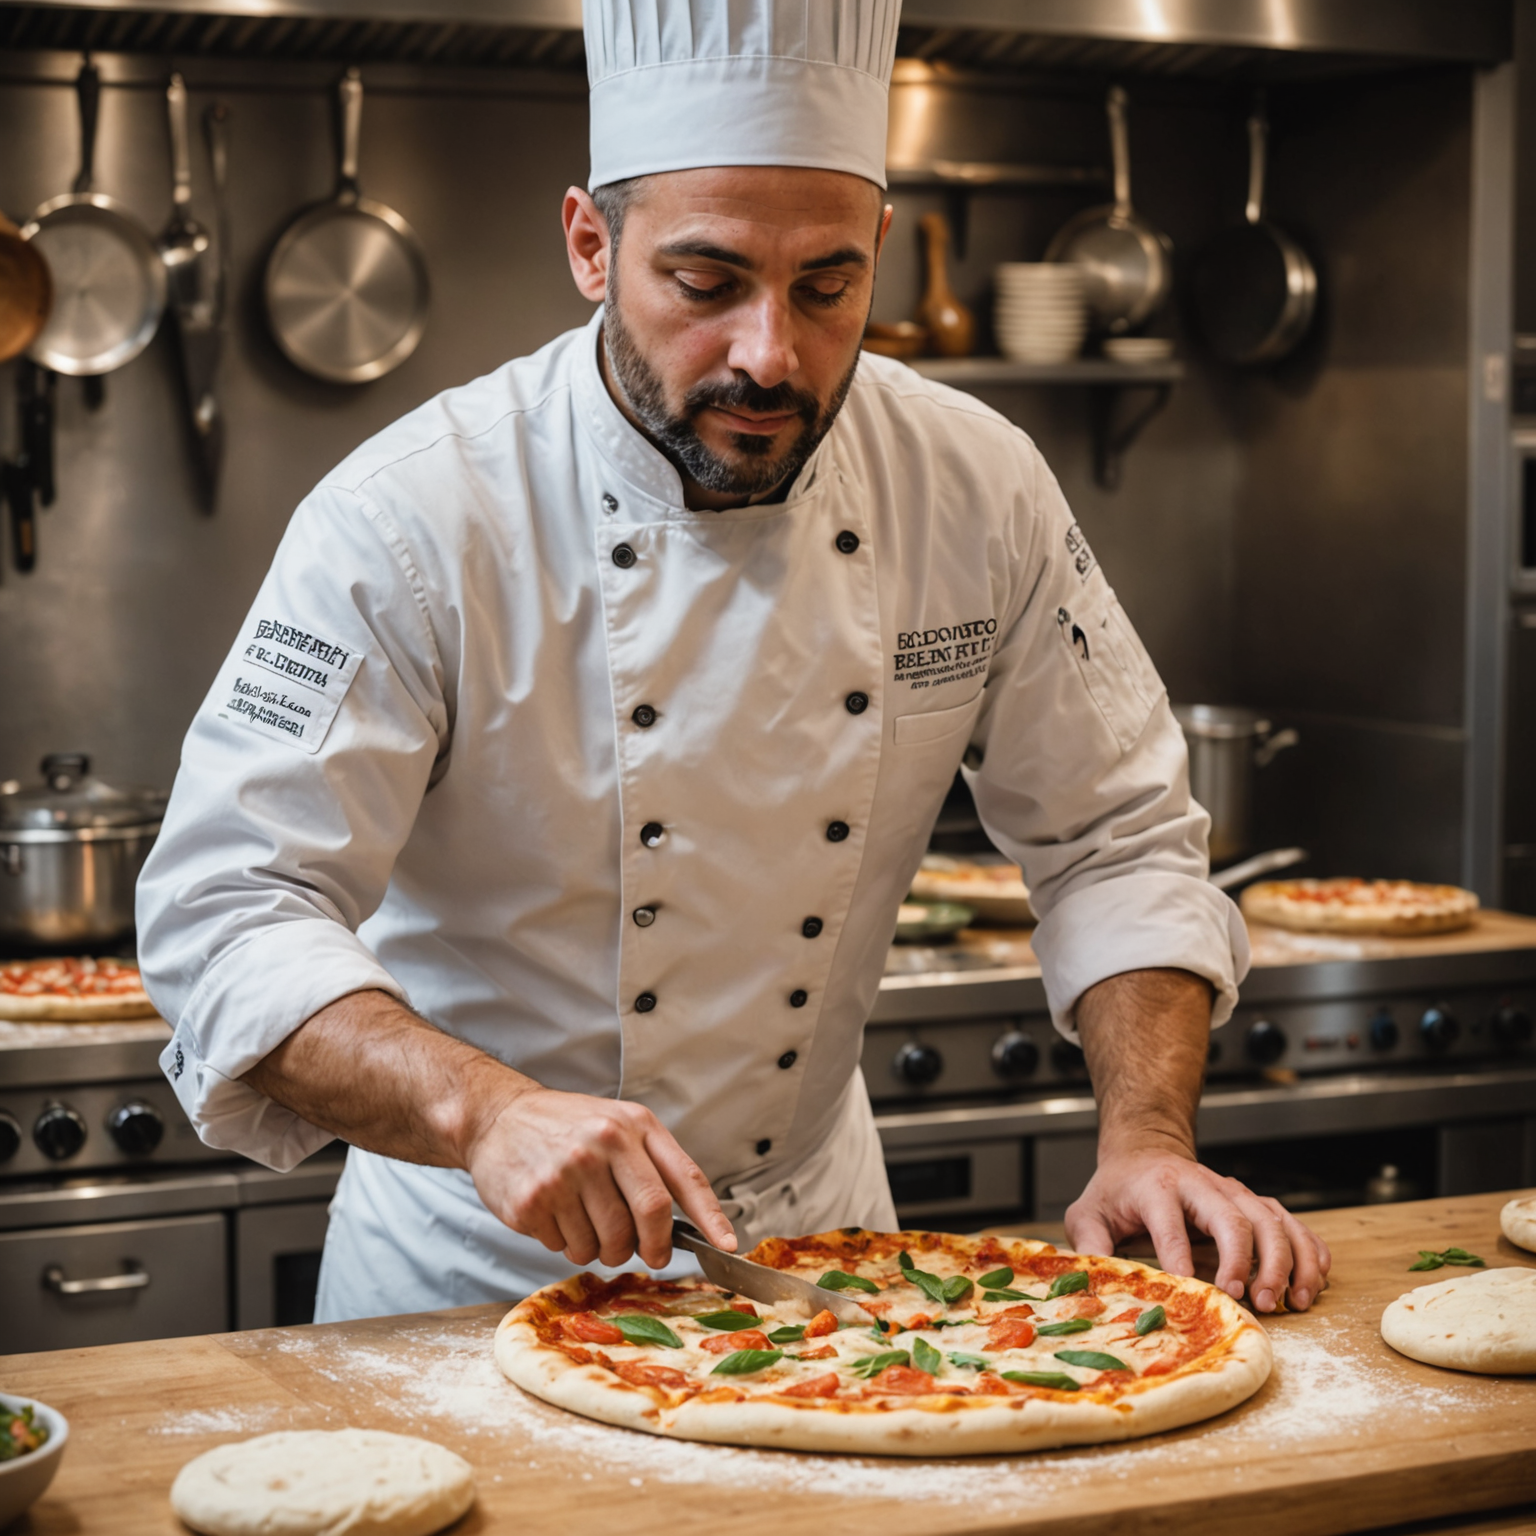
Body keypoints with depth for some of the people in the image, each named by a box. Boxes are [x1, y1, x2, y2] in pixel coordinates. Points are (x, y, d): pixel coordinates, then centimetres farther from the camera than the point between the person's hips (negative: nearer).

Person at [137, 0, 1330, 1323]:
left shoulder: (978, 493, -10)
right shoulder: (417, 518, -22)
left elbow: (1116, 842, -2)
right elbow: (225, 917, -25)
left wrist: (1148, 1142, -16)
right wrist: (491, 1110, -40)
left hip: (816, 1228, 3)